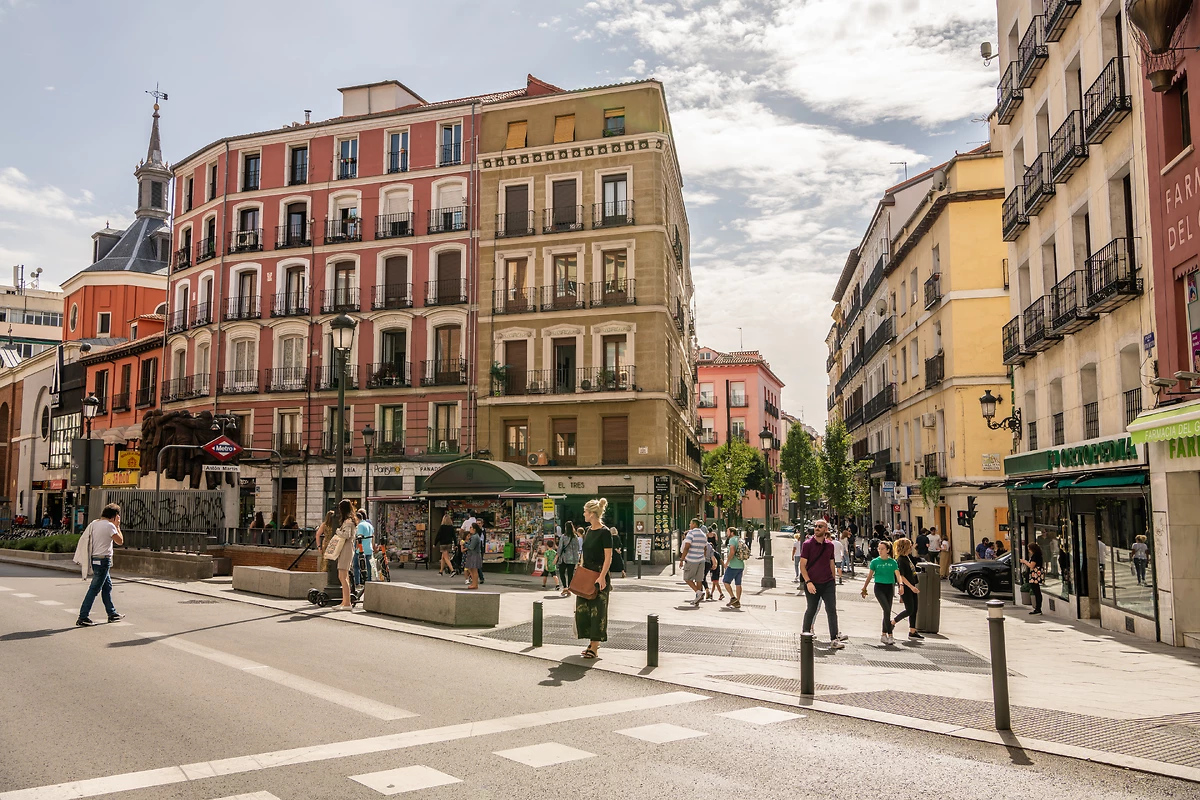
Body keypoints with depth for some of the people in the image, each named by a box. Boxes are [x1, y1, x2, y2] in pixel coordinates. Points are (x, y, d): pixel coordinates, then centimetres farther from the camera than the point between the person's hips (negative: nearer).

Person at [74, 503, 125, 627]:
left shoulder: (94, 523, 9)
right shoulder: (109, 526, -15)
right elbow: (120, 541, -6)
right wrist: (117, 526, 1)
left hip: (95, 559, 9)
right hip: (103, 560, -9)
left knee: (108, 586, 17)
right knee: (94, 589, -5)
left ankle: (112, 614, 25)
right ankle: (83, 617, -4)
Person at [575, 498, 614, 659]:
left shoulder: (605, 532, -14)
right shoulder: (588, 531, 10)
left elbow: (608, 557, -17)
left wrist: (602, 577, -24)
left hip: (599, 575, -8)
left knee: (598, 610, -2)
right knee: (583, 609, 9)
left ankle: (595, 648, 3)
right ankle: (592, 642, 21)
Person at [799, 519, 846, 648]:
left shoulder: (830, 545, 6)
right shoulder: (808, 544, -6)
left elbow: (831, 564, 16)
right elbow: (802, 565, -8)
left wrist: (833, 580, 14)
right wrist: (808, 582, -16)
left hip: (828, 583, 3)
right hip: (812, 584, -3)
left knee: (832, 610, -3)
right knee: (811, 610, 8)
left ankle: (834, 639, 0)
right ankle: (805, 634, 28)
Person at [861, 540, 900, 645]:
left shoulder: (893, 562, 4)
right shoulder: (875, 562, 0)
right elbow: (869, 576, 6)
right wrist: (864, 588, 7)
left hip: (889, 588, 3)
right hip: (879, 587, -3)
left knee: (887, 611, 6)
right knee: (887, 610, -16)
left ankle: (884, 635, 18)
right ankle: (890, 635, -14)